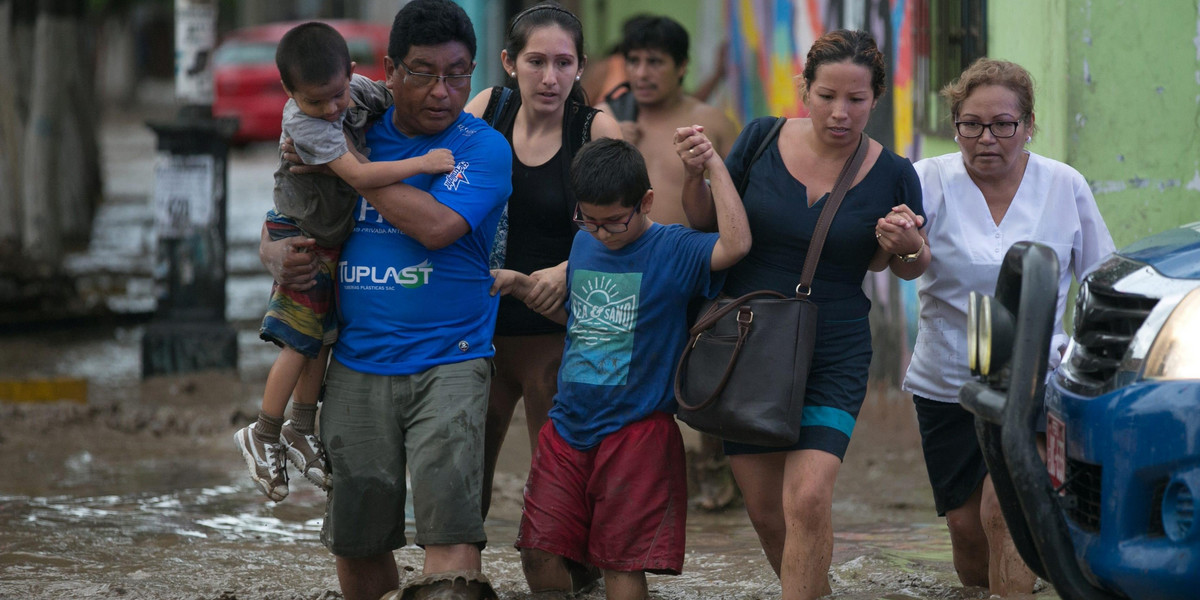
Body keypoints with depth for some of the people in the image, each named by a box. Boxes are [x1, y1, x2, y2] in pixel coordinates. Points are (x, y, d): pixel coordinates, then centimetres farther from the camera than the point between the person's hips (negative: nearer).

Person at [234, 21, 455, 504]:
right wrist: (420, 163, -39)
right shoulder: (303, 124, -32)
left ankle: (301, 429, 29)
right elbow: (359, 175, -38)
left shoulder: (360, 88, -13)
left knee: (320, 336, 16)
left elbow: (395, 103, 10)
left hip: (337, 232, 7)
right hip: (301, 234, -7)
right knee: (301, 341, -3)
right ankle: (263, 437, 11)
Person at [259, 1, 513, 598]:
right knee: (358, 540, 9)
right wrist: (279, 256, -7)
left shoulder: (482, 148, -2)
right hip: (357, 365, 4)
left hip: (448, 363, -4)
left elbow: (437, 225, -21)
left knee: (449, 524, -18)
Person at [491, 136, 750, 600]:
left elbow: (735, 244, -29)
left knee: (621, 561, -1)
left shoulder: (672, 250, -9)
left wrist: (714, 165, -25)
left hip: (636, 431, -6)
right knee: (540, 551, 3)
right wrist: (522, 286, 14)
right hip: (569, 424, 6)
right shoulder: (584, 245, 10)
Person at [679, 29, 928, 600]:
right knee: (767, 512, 7)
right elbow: (707, 221, 8)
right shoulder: (763, 140, -3)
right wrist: (695, 176, -12)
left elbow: (908, 268, 10)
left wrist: (907, 246, -13)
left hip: (832, 358, -2)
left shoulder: (892, 176, -5)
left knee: (809, 499, -20)